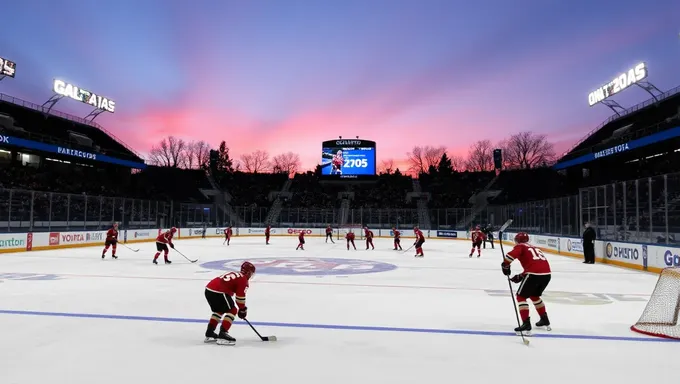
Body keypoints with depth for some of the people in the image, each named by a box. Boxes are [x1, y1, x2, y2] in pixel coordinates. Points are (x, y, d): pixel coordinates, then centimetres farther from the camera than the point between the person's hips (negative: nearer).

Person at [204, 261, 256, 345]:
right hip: (218, 292, -9)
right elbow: (240, 296, -2)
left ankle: (209, 333, 29)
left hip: (208, 289, 9)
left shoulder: (234, 274, 28)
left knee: (219, 310, 27)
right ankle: (222, 334, -6)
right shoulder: (243, 279, 2)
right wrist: (243, 309, 14)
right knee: (232, 310, 2)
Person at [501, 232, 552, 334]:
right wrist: (520, 277, 25)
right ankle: (545, 320, 40)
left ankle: (526, 324, -4)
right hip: (546, 274, 8)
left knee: (521, 296, 5)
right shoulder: (534, 248, 30)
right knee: (534, 296, 30)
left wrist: (505, 265, -1)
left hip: (535, 274, -7)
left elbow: (511, 255, -14)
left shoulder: (520, 246, 8)